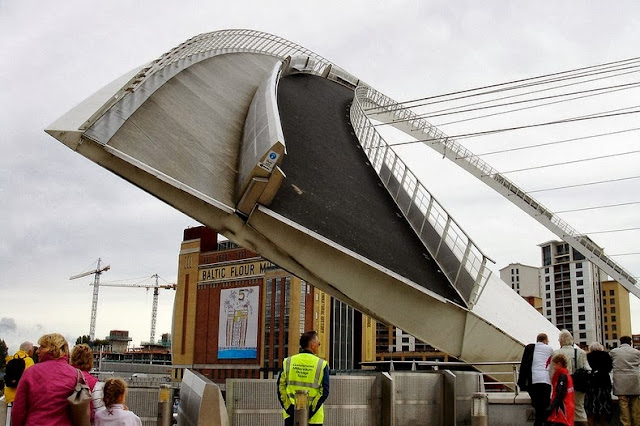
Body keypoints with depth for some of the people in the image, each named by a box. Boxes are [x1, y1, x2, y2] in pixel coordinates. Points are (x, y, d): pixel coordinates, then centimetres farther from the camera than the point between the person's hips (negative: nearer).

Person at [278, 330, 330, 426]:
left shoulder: (288, 362, 4)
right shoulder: (321, 364, -4)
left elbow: (281, 387, -1)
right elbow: (324, 391, -10)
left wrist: (289, 408, -1)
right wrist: (311, 410, -8)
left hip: (291, 416, 2)